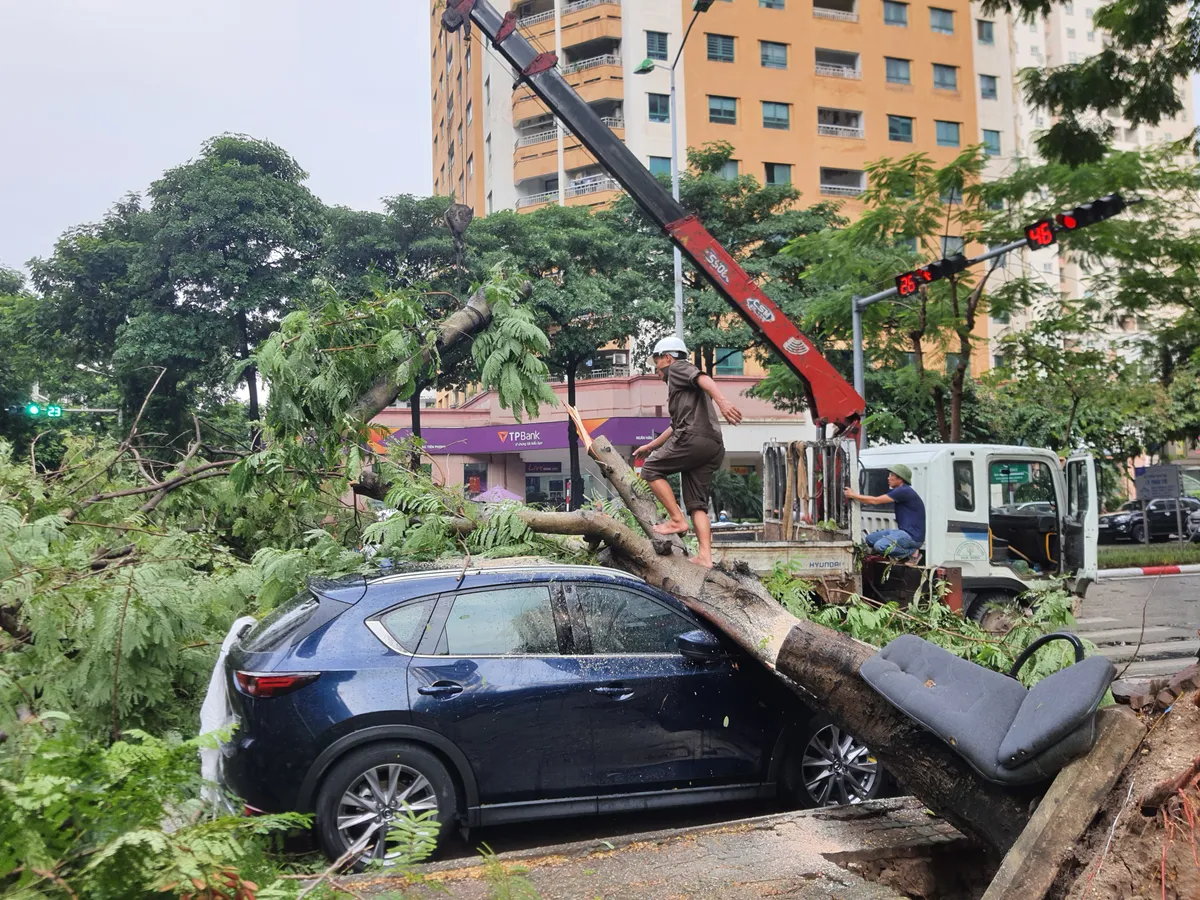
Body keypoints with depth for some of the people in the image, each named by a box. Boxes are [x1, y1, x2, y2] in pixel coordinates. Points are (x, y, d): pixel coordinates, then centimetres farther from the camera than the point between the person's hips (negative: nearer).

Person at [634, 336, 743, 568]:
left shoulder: (678, 367, 9)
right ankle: (705, 556, -5)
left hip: (693, 439, -9)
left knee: (651, 469, 2)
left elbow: (704, 379, -13)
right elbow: (677, 425, 44)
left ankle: (677, 520, -5)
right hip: (712, 446, 9)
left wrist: (722, 402, -32)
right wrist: (650, 446, 51)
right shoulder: (680, 384, 36)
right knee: (697, 504, 5)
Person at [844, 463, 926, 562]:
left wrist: (853, 495, -9)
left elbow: (875, 501, -16)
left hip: (913, 536, -10)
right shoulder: (898, 491, 18)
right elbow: (876, 502, 13)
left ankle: (912, 552, -8)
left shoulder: (904, 491, -16)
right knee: (870, 538, 6)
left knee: (880, 546, -26)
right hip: (904, 532, 10)